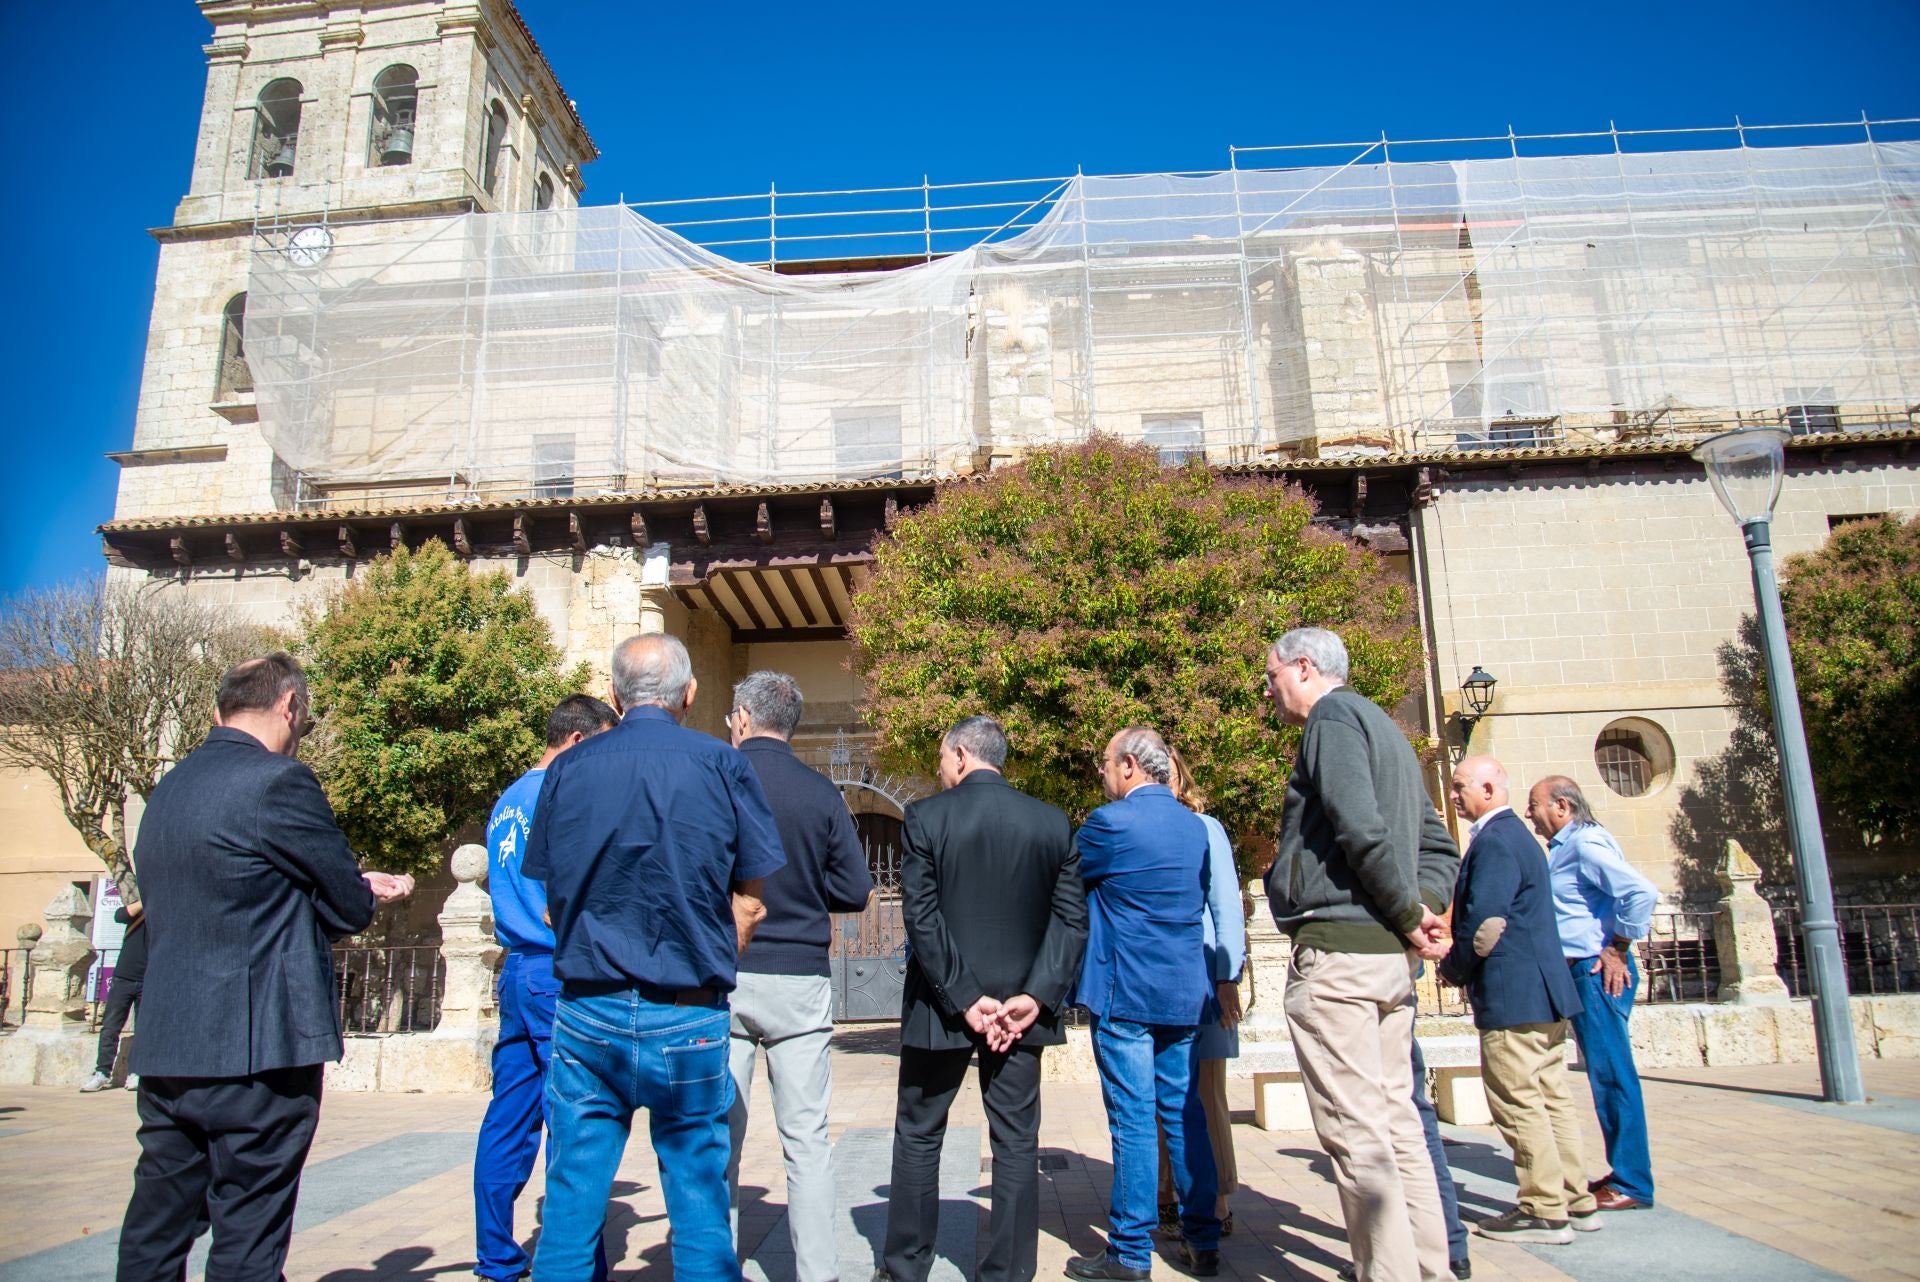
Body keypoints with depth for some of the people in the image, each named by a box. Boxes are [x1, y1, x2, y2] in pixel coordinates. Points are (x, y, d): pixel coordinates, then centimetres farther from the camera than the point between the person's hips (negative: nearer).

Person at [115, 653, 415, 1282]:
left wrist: (356, 887, 16)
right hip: (256, 1048, -8)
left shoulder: (167, 788, 13)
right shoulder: (278, 781, -14)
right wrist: (369, 893, 15)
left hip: (164, 1050, 8)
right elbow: (348, 907, -8)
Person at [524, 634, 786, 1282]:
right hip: (690, 1020, -1)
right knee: (699, 1198, 11)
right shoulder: (723, 766, -4)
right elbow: (750, 901, -1)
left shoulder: (568, 767, 2)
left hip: (587, 1012, 2)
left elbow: (553, 903, 8)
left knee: (572, 1204, 11)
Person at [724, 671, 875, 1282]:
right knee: (807, 1139, 9)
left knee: (718, 1137, 9)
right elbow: (855, 891, 0)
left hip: (721, 977, -1)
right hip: (800, 980, 1)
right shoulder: (822, 792, 1)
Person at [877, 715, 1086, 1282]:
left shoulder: (925, 817, -9)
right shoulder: (1054, 823, 0)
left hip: (940, 1007, -2)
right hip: (1022, 1007, 2)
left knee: (918, 1135, 15)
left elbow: (921, 917, -13)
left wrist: (966, 999, -11)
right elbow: (1072, 919, -4)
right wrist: (1036, 997, -7)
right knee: (1016, 1144, 10)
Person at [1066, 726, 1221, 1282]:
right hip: (1185, 991, 7)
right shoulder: (1195, 825, 9)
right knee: (1185, 1113, 13)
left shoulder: (1111, 822, -13)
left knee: (1132, 1121, 0)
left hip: (1126, 991, -6)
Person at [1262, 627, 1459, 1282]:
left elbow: (1361, 827, -21)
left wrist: (1411, 912, -10)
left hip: (1335, 950, -10)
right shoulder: (1385, 731, 23)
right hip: (1391, 956, 10)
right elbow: (1439, 848, 22)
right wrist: (1424, 909, 7)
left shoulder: (1332, 718, -6)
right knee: (1396, 1120, 13)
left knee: (1354, 1129, -5)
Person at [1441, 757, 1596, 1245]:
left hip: (1511, 995, -10)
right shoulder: (1516, 834, 16)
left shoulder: (1493, 840, -16)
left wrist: (1454, 969, -5)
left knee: (1517, 1102, -2)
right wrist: (1463, 966, 14)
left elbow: (1485, 921, -21)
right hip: (1543, 989, 10)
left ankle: (1545, 1210, 4)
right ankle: (1575, 1199, 23)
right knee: (1550, 1097, 15)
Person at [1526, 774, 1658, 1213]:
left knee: (1611, 1073, -4)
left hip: (1598, 972, -10)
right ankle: (1624, 1172, 22)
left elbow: (1641, 892, -25)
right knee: (1604, 1073, 14)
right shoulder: (1565, 847, 16)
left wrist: (1617, 950, -18)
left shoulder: (1587, 843, -14)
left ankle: (1632, 1184, 3)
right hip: (1578, 973, 10)